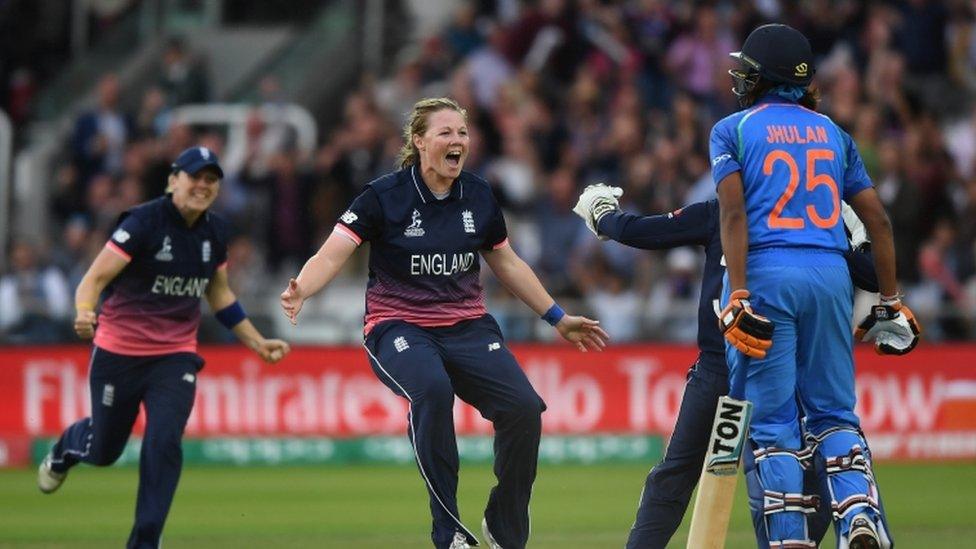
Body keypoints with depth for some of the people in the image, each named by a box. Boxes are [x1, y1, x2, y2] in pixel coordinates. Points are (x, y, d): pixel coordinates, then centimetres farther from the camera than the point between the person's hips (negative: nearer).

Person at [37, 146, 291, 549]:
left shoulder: (214, 232, 2)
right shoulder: (143, 222, -17)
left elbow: (219, 294, 18)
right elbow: (94, 279, -21)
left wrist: (257, 343, 17)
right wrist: (84, 314, -42)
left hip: (176, 356, 4)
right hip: (119, 353, -4)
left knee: (164, 444, -15)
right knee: (103, 451, 10)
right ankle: (66, 447, 49)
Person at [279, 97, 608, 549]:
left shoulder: (478, 196, 5)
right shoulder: (384, 196, -9)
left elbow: (507, 264, 19)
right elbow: (332, 255, -15)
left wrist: (557, 318, 22)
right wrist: (299, 291, -36)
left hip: (467, 328, 4)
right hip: (399, 328, -4)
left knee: (524, 407, -17)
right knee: (432, 389, -37)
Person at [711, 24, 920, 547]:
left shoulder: (733, 130, 6)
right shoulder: (833, 133, 17)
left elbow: (733, 213, -8)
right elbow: (878, 220, 13)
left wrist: (738, 297, -13)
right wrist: (890, 302, 18)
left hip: (763, 271, -3)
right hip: (829, 274, 3)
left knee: (771, 418, -1)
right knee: (833, 410, 11)